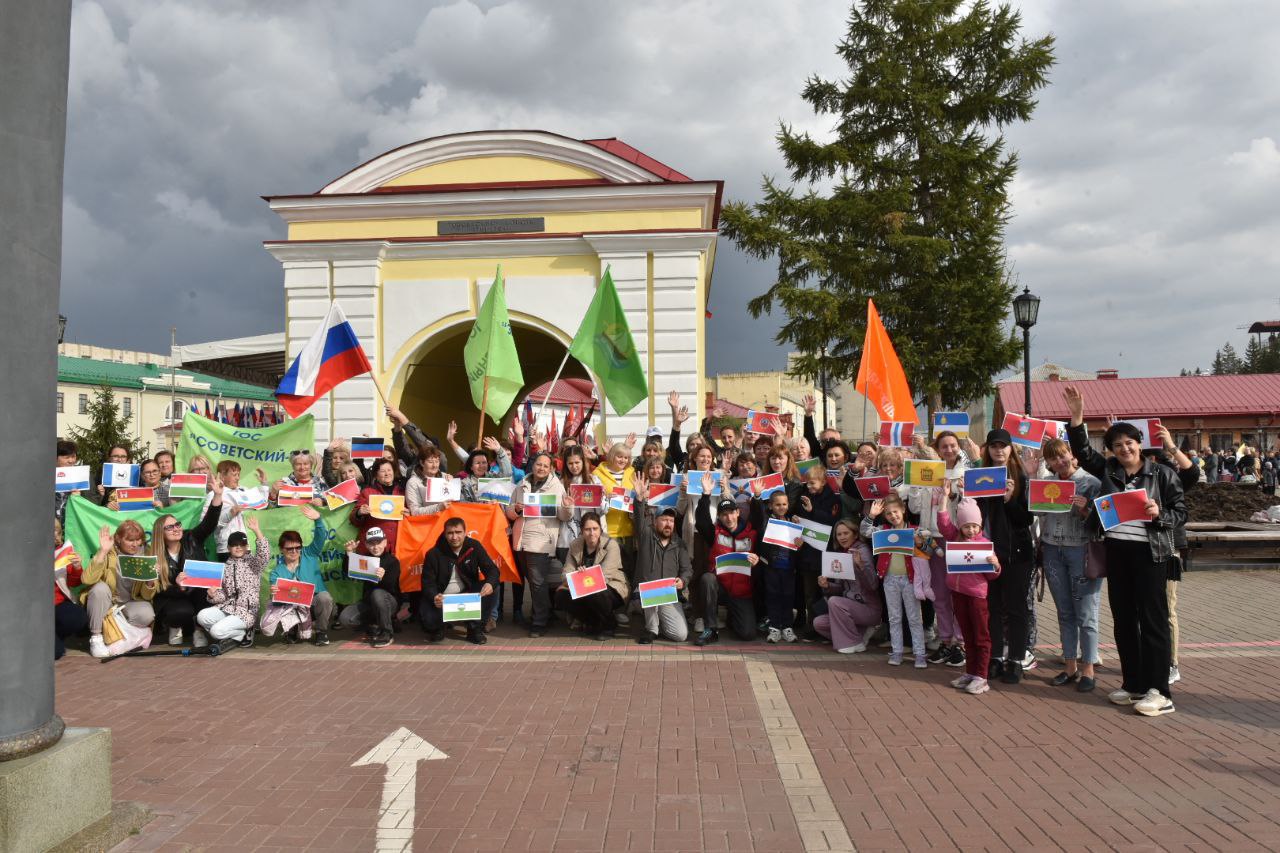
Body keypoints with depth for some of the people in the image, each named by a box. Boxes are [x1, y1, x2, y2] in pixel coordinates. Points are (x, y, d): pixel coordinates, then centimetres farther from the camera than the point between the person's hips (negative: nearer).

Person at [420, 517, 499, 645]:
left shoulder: (474, 547, -7)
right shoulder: (434, 554, -12)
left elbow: (492, 569, -11)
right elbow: (428, 582, -12)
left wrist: (490, 583, -36)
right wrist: (434, 597, -36)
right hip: (441, 599, -2)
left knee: (488, 591, -26)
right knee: (429, 618, -31)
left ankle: (474, 628, -4)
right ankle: (437, 628, 11)